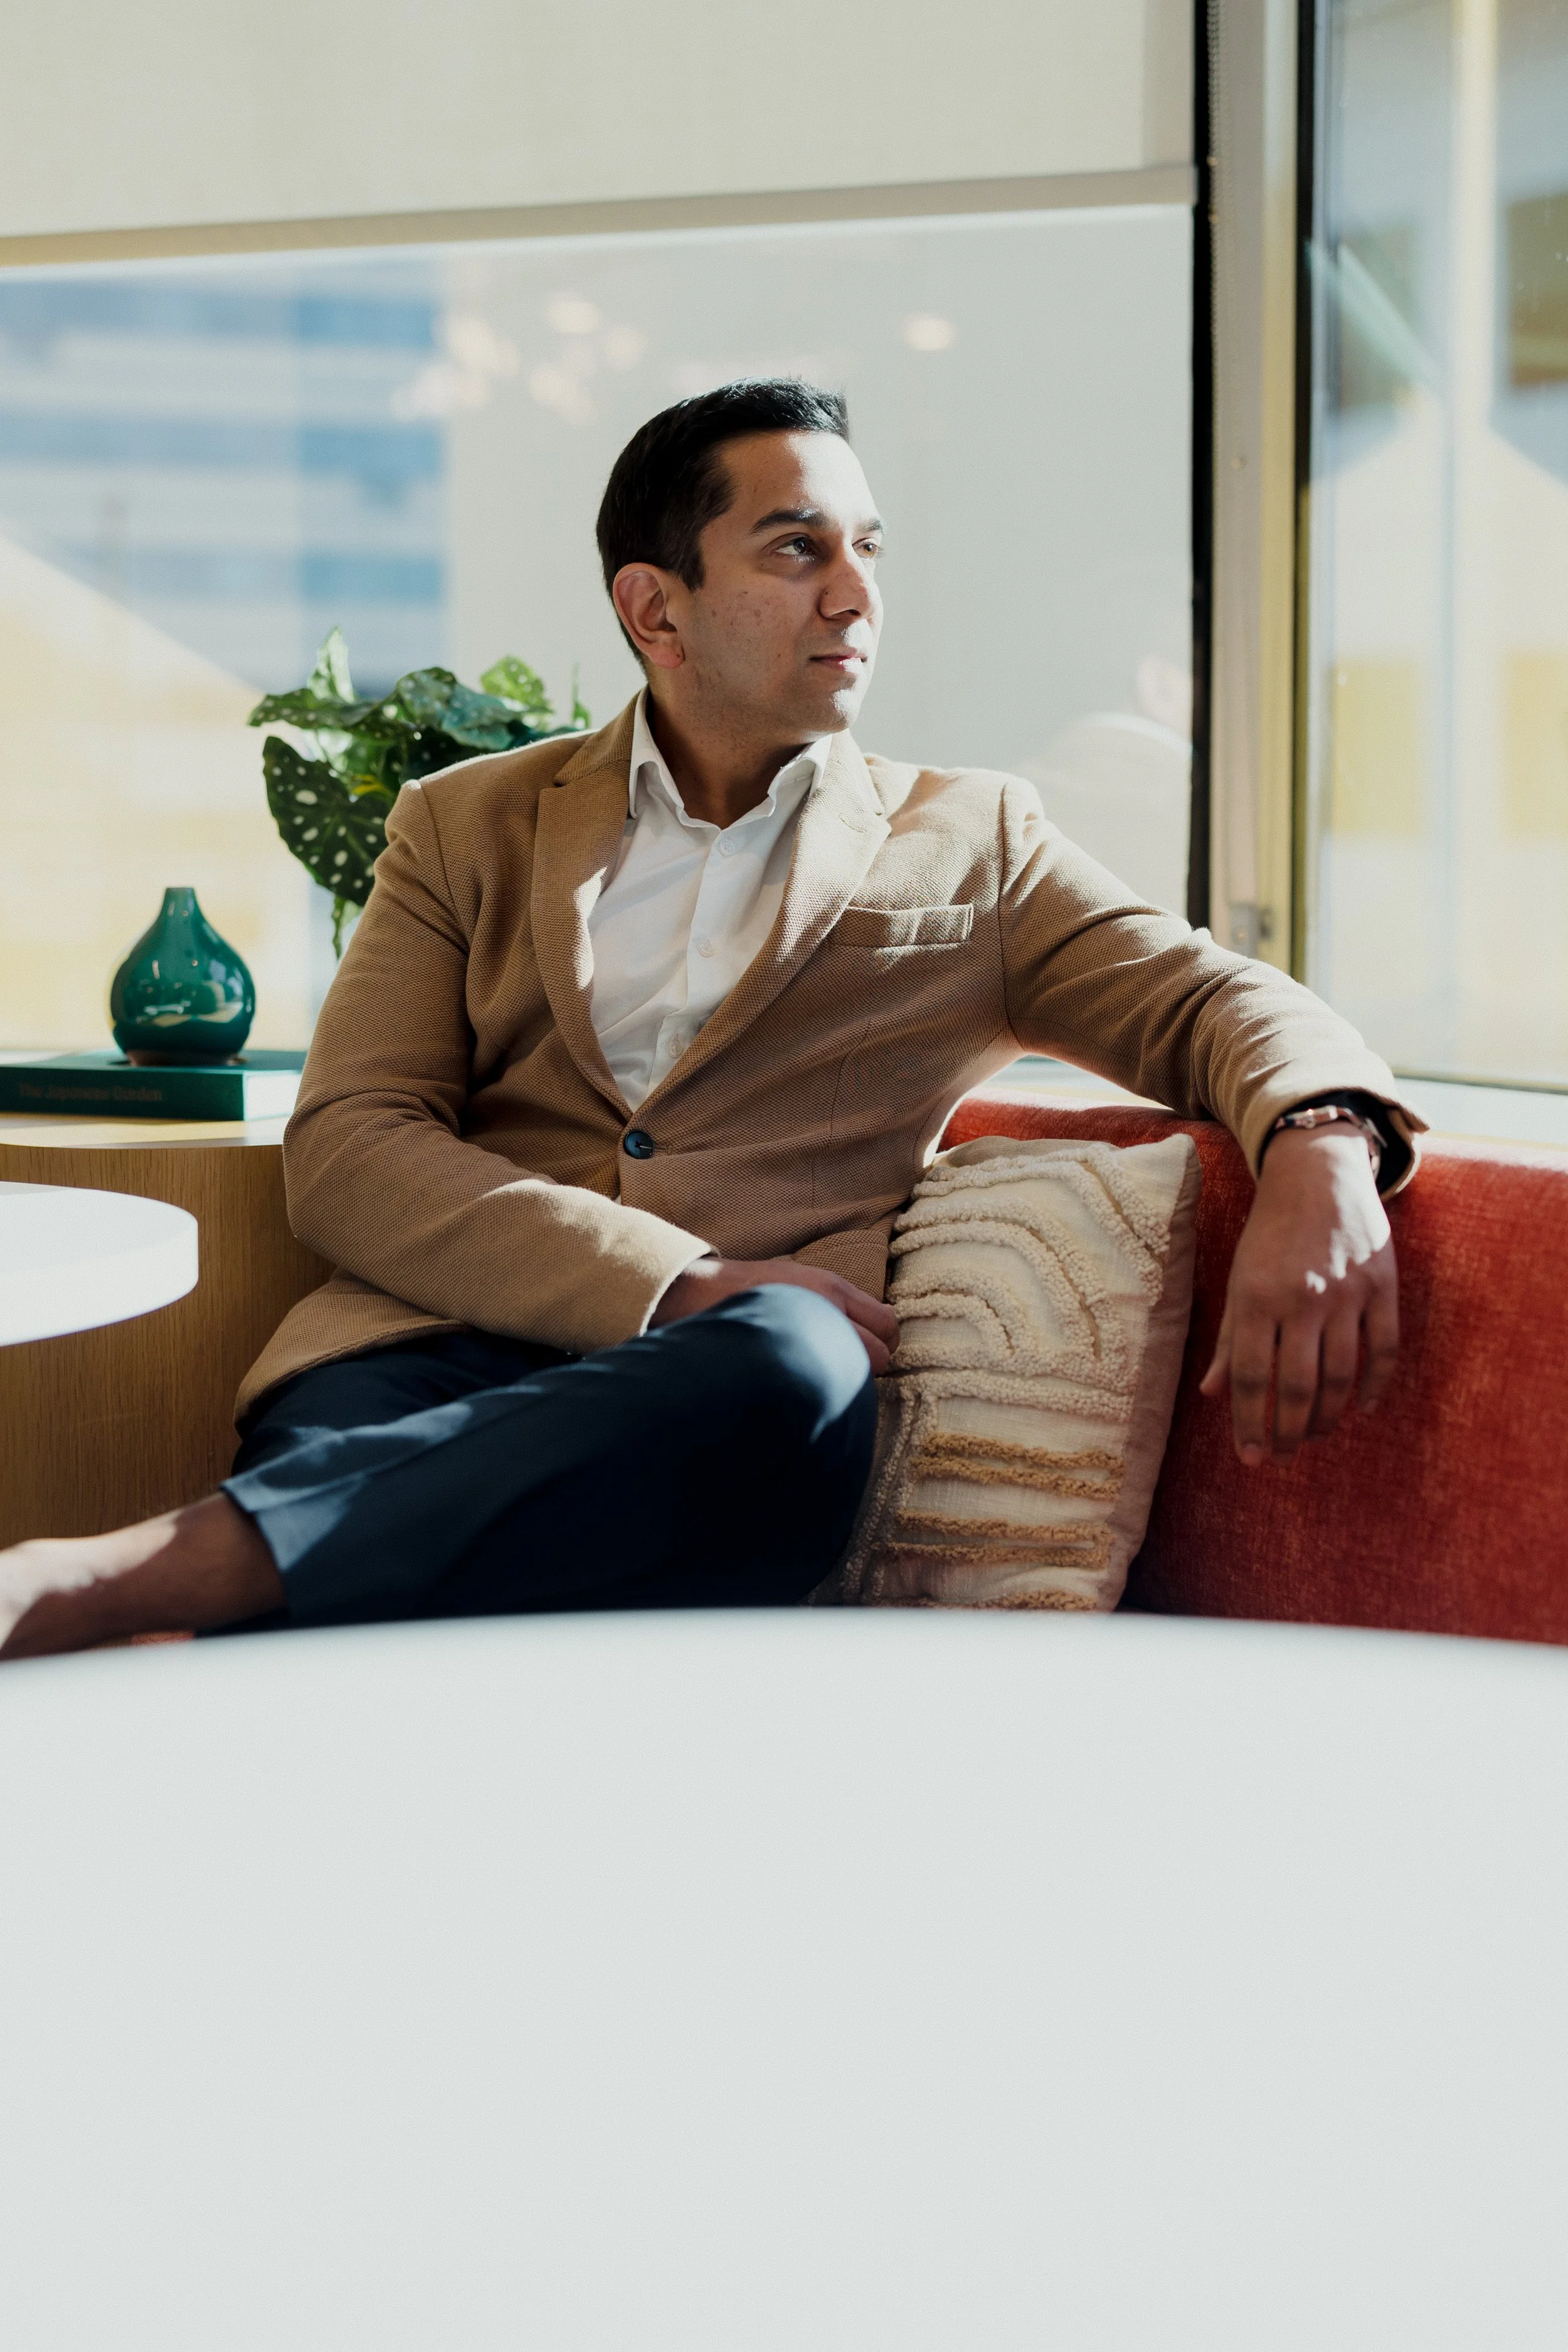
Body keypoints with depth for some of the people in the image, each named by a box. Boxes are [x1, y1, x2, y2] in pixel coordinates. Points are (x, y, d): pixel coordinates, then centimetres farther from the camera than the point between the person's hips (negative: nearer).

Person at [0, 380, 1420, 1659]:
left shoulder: (972, 842, 23)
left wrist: (1320, 1149, -14)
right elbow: (346, 1149, 7)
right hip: (438, 1357, -1)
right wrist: (677, 1284, -10)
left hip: (725, 1397, 1)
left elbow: (1213, 1003, 13)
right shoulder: (468, 828, 20)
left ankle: (139, 1574, -39)